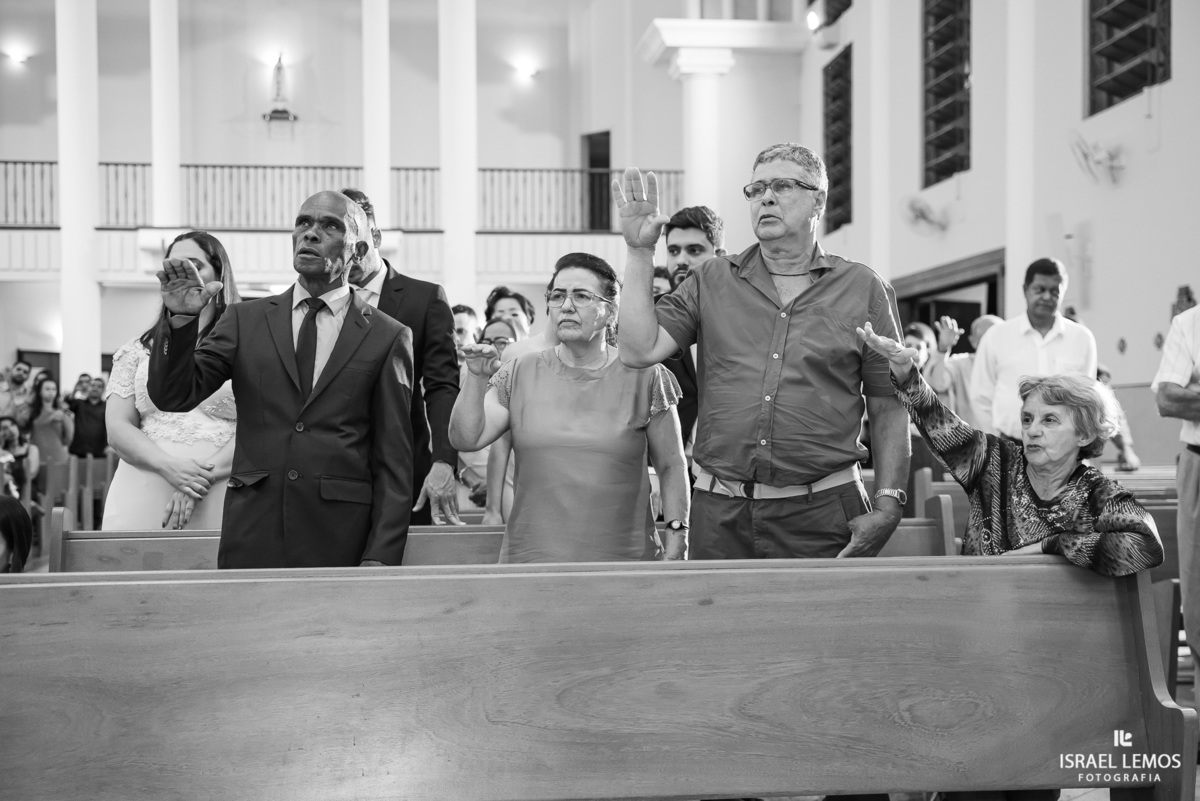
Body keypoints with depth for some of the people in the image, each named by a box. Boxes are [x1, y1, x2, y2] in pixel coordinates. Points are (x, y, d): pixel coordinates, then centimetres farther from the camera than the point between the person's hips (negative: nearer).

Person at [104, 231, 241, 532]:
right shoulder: (138, 351, 12)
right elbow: (118, 428, 6)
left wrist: (204, 477, -15)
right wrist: (169, 467, -12)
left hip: (219, 499, -2)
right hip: (142, 500, 2)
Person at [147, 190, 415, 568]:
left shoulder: (387, 337, 3)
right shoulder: (245, 320, 10)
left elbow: (393, 460, 1)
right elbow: (174, 396, 2)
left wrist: (380, 557, -7)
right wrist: (182, 319, -13)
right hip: (252, 539, 2)